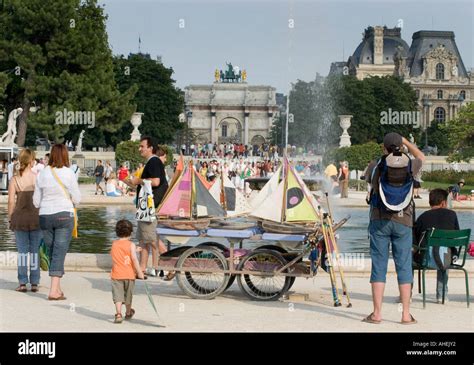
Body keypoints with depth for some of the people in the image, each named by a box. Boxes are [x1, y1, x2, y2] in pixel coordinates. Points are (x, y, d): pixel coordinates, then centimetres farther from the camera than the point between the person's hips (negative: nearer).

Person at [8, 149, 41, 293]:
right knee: (35, 250, 8)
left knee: (22, 251, 7)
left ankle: (22, 283, 6)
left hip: (20, 217, 0)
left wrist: (10, 219, 4)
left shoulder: (14, 179, -4)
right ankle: (34, 283, 9)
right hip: (36, 216, 0)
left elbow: (11, 201, -6)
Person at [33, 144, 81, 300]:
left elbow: (36, 201, 6)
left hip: (45, 217, 4)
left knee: (52, 253, 14)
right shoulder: (68, 173, -8)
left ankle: (57, 288, 20)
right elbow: (77, 199, -5)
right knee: (59, 254, -2)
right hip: (64, 215, -4)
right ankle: (54, 291, -8)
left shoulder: (42, 173, 1)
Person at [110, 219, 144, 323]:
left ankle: (118, 314, -23)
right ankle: (128, 313, 36)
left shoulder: (114, 244, 5)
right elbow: (134, 259, -14)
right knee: (128, 295, 17)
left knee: (118, 295, -5)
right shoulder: (131, 245, -7)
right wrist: (139, 272, -10)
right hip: (129, 275, -1)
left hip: (116, 275, 1)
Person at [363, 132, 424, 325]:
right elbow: (421, 156, 25)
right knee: (404, 267, 5)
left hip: (379, 221, -1)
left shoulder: (375, 166, -3)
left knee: (378, 266, 2)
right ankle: (406, 314, 5)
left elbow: (367, 178, 21)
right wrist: (406, 142, 33)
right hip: (403, 222, 1)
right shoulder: (410, 165, 0)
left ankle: (376, 313, 1)